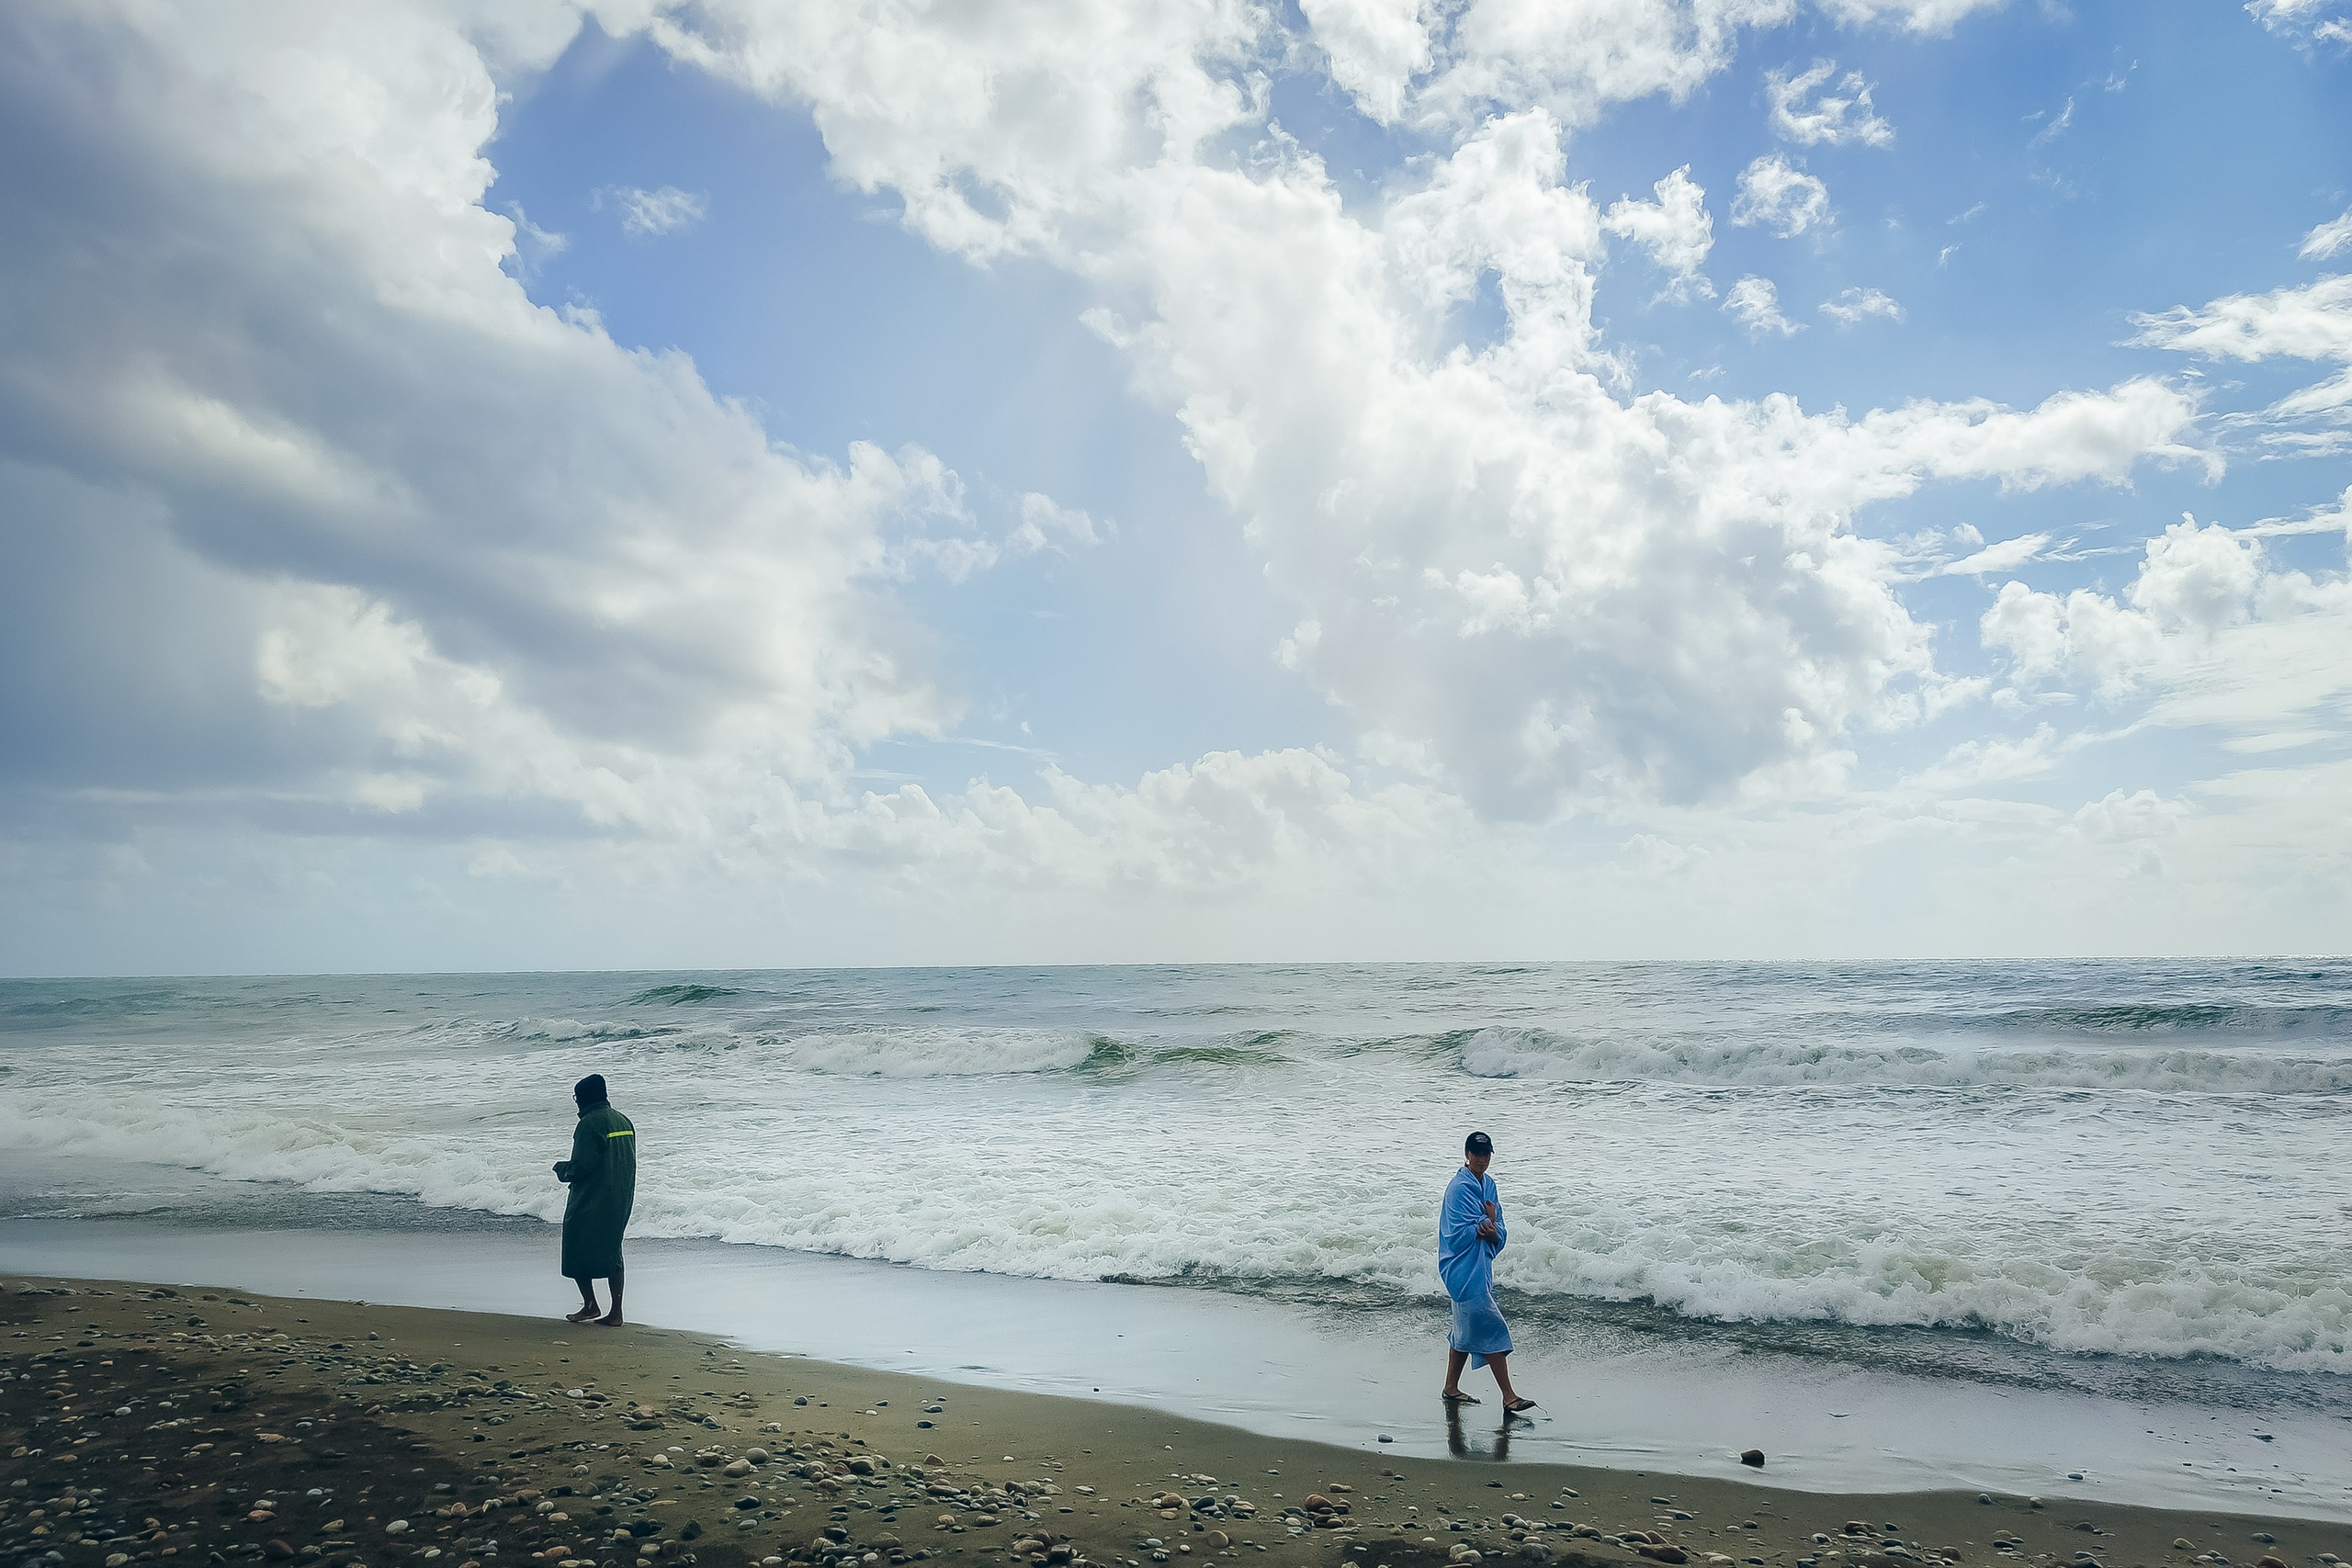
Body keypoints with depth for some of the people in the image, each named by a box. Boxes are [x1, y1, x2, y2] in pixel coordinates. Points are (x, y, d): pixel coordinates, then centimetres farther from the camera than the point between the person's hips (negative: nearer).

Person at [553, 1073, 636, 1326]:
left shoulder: (589, 1123, -15)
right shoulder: (624, 1122, 9)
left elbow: (581, 1168, -19)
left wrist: (560, 1168, 1)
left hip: (590, 1203, -8)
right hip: (620, 1201, 8)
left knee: (576, 1251, 8)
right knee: (611, 1252, 11)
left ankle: (590, 1305, 8)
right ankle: (616, 1313, 9)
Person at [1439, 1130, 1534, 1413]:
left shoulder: (1489, 1184, 11)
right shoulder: (1459, 1187, -14)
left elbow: (1500, 1233, 5)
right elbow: (1459, 1234, -19)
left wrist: (1493, 1233, -17)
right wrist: (1488, 1221, -10)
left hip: (1481, 1266, 9)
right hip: (1464, 1270, -9)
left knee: (1467, 1330, 15)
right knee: (1491, 1328, -10)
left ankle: (1451, 1389, 25)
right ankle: (1509, 1396, -7)